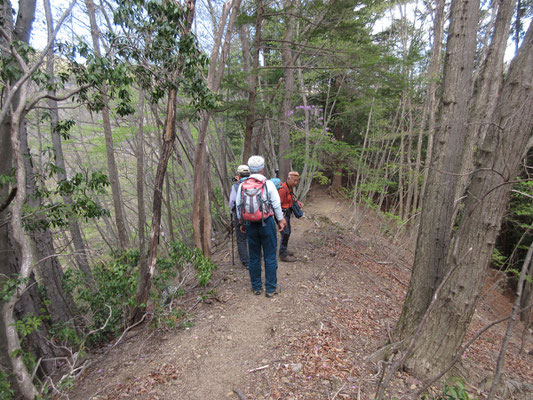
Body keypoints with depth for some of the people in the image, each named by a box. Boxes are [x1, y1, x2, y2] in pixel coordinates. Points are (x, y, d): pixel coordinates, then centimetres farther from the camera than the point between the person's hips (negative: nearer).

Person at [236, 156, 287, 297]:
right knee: (270, 257, 7)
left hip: (250, 225, 3)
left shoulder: (242, 186, 0)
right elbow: (276, 205, -7)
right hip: (267, 223, -3)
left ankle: (256, 287, 25)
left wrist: (242, 223, 19)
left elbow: (238, 207, 7)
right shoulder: (268, 184, -10)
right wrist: (281, 221, 6)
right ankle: (271, 288, 16)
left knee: (254, 257, 14)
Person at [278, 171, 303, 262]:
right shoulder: (283, 189, -24)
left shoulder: (290, 187, 5)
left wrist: (297, 201, 4)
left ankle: (284, 250, 35)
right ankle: (283, 255, 3)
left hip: (287, 213, 10)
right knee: (285, 233, -7)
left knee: (288, 232, 19)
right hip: (282, 213, -10)